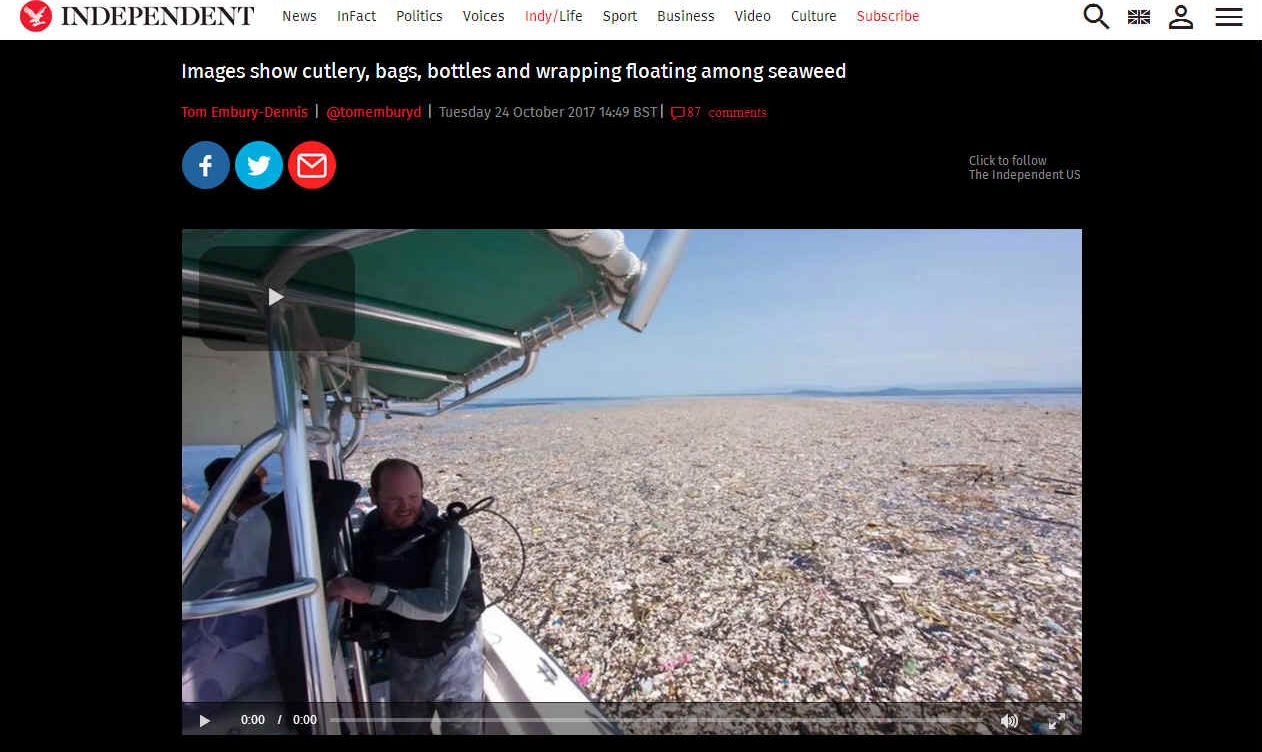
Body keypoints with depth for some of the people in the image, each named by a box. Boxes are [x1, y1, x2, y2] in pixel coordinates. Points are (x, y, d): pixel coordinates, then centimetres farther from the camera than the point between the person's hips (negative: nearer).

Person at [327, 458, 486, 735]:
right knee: (407, 730, 24)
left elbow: (441, 605, -35)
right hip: (402, 656, 5)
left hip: (452, 655, -5)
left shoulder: (449, 535, -25)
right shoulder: (369, 533, -8)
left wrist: (372, 593, -39)